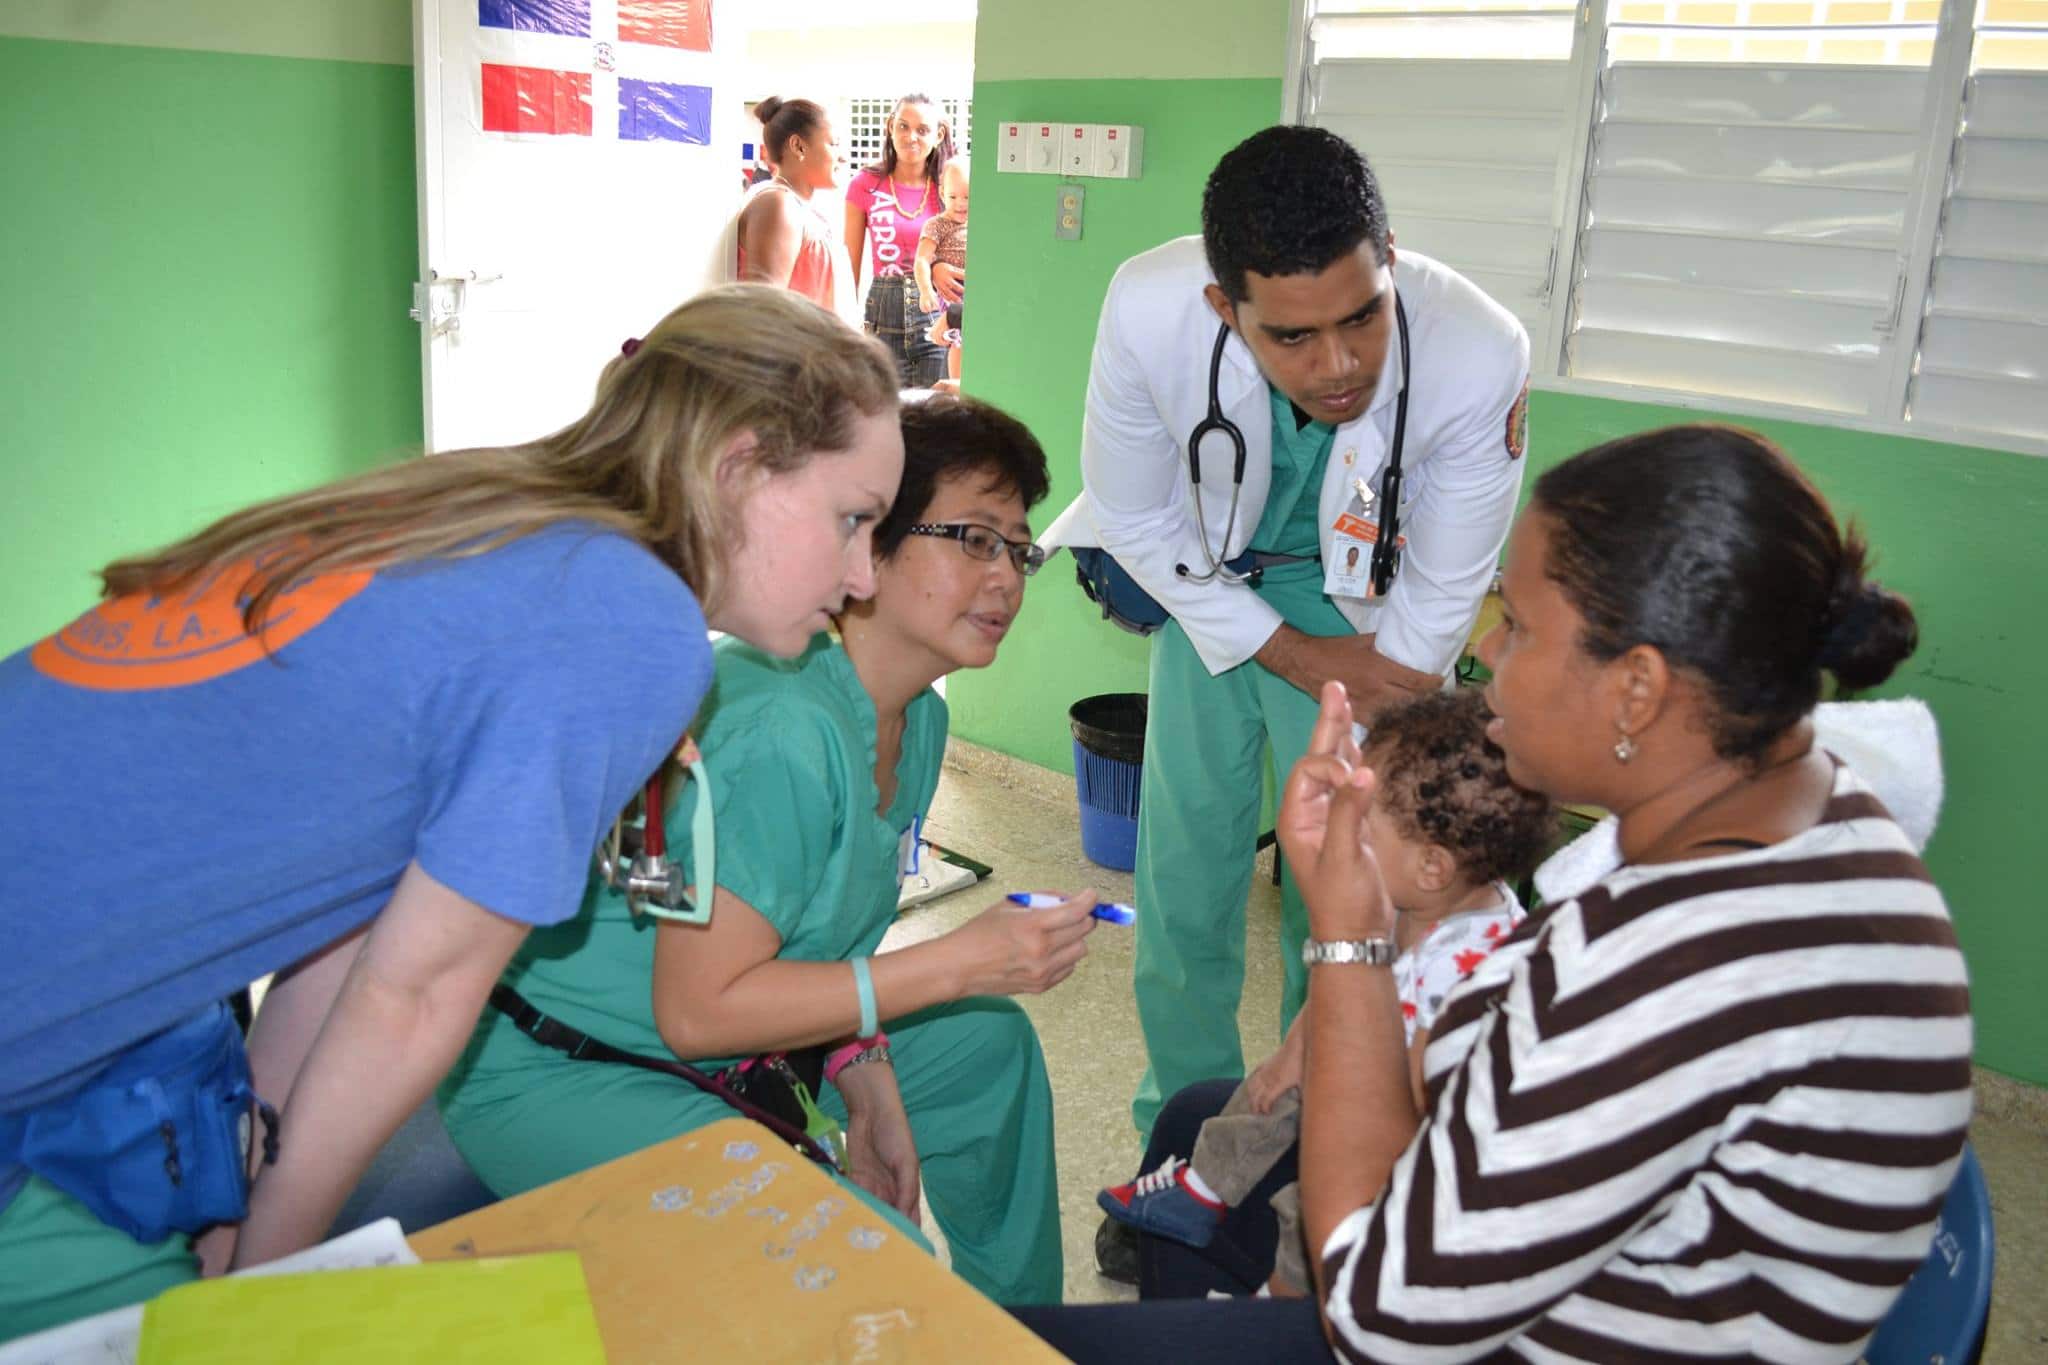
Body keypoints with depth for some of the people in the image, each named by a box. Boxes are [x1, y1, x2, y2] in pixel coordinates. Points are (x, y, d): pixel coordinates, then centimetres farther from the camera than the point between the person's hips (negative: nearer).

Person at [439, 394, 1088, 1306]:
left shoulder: (918, 719, 0)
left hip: (715, 1042, 10)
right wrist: (958, 962, -28)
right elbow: (697, 1009, -29)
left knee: (990, 1044, 20)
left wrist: (869, 1090, 1)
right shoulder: (781, 732, -30)